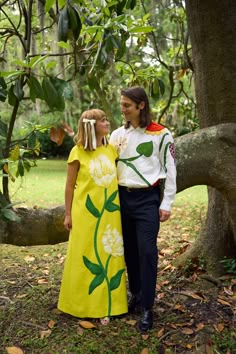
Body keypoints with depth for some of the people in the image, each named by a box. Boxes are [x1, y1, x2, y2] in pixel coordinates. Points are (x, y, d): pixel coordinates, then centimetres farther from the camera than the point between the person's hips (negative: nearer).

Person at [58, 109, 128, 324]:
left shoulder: (111, 149, 5)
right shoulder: (78, 152, -8)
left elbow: (116, 178, 10)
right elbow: (70, 186, -3)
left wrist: (119, 207, 9)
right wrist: (68, 214, -2)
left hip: (110, 212, 4)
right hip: (86, 212, -4)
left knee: (109, 256, 11)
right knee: (86, 257, 9)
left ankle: (105, 303, 27)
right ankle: (85, 303, 28)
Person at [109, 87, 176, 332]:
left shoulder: (161, 134, -5)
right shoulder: (117, 134, 7)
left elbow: (170, 170, -2)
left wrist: (166, 204, -5)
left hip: (147, 199, -4)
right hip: (122, 197, 4)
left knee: (147, 251, -4)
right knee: (129, 249, 12)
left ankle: (147, 307, 10)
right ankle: (135, 294, 30)